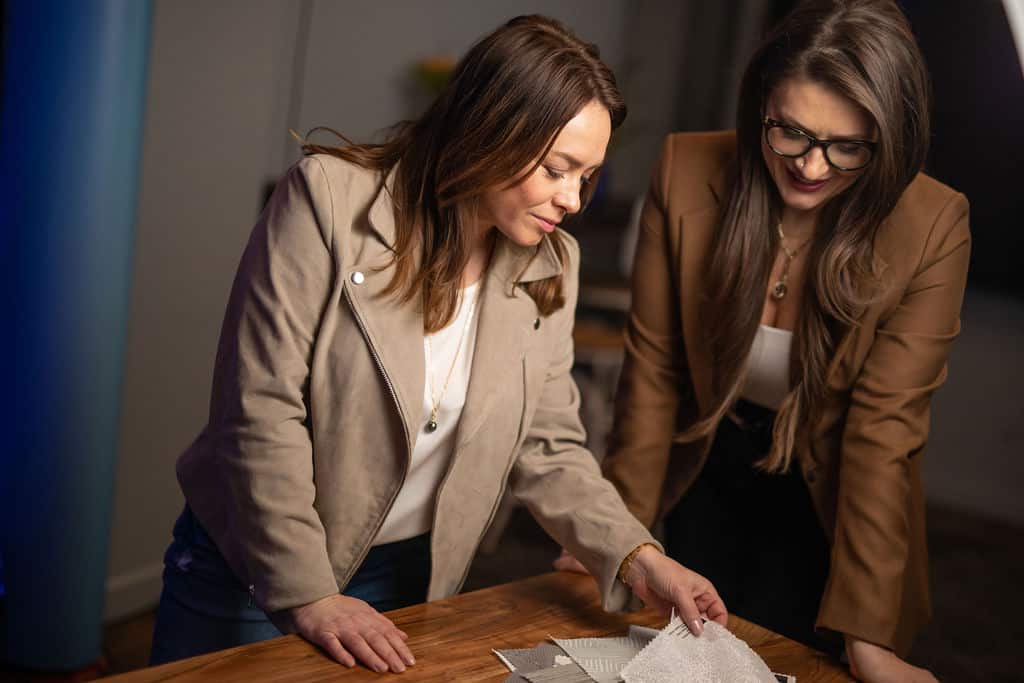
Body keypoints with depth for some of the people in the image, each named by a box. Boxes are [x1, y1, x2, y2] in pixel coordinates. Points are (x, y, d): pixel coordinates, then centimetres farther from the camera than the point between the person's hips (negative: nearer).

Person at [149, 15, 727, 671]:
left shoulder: (551, 266, -4)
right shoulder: (330, 198, -18)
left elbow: (549, 448, 0)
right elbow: (263, 410, -20)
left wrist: (636, 556, -13)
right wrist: (307, 594, -21)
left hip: (408, 572, 4)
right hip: (251, 563, -3)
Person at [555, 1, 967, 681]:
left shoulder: (933, 229, -24)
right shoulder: (687, 172, -19)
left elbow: (884, 429, -23)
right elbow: (654, 367, -13)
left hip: (823, 503, -2)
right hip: (705, 477, 2)